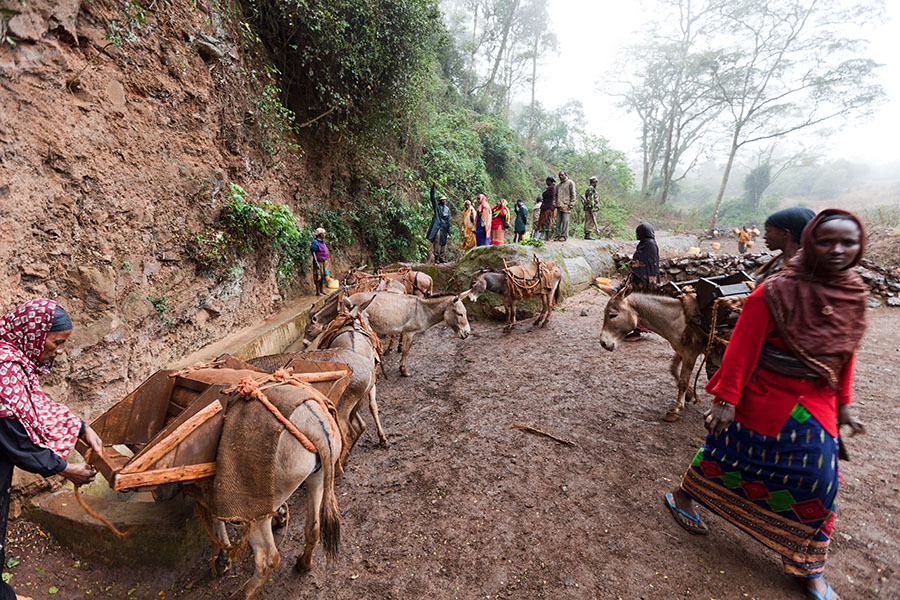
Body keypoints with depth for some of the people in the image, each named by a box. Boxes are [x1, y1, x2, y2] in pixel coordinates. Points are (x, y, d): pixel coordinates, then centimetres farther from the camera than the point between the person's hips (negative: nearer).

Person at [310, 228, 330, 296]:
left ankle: (322, 290, 21)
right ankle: (318, 292, 2)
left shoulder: (322, 242, 13)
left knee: (323, 276, 12)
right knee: (318, 277, -4)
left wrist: (326, 260, 20)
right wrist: (317, 263, -24)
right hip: (318, 262, -9)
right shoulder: (315, 242, -14)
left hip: (323, 262, 9)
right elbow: (313, 253, -18)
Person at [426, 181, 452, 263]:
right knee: (437, 240, -16)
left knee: (443, 242, 5)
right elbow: (432, 197, -3)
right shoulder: (436, 206, 9)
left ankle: (441, 258, 10)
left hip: (444, 227, 4)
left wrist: (449, 229, 14)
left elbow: (448, 220, 19)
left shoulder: (447, 209, 19)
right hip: (437, 226, -4)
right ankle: (436, 257, -17)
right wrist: (433, 187, -12)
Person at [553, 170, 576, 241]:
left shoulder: (570, 183, 3)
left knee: (565, 221, -7)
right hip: (559, 206, 6)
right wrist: (554, 203, 9)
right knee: (558, 221, 3)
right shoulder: (558, 185, 22)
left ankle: (564, 236, -4)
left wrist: (571, 204, -11)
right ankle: (558, 235, 6)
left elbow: (573, 194, -3)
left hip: (566, 205, -6)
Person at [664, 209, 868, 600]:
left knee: (817, 485, 12)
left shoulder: (854, 294, 1)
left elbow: (845, 353, 11)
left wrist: (842, 404, 14)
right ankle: (682, 497, 36)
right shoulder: (775, 293, -19)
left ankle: (808, 568, 32)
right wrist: (726, 399, -17)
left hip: (817, 407, 6)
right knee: (728, 454, 9)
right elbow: (742, 348, -17)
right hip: (763, 401, -6)